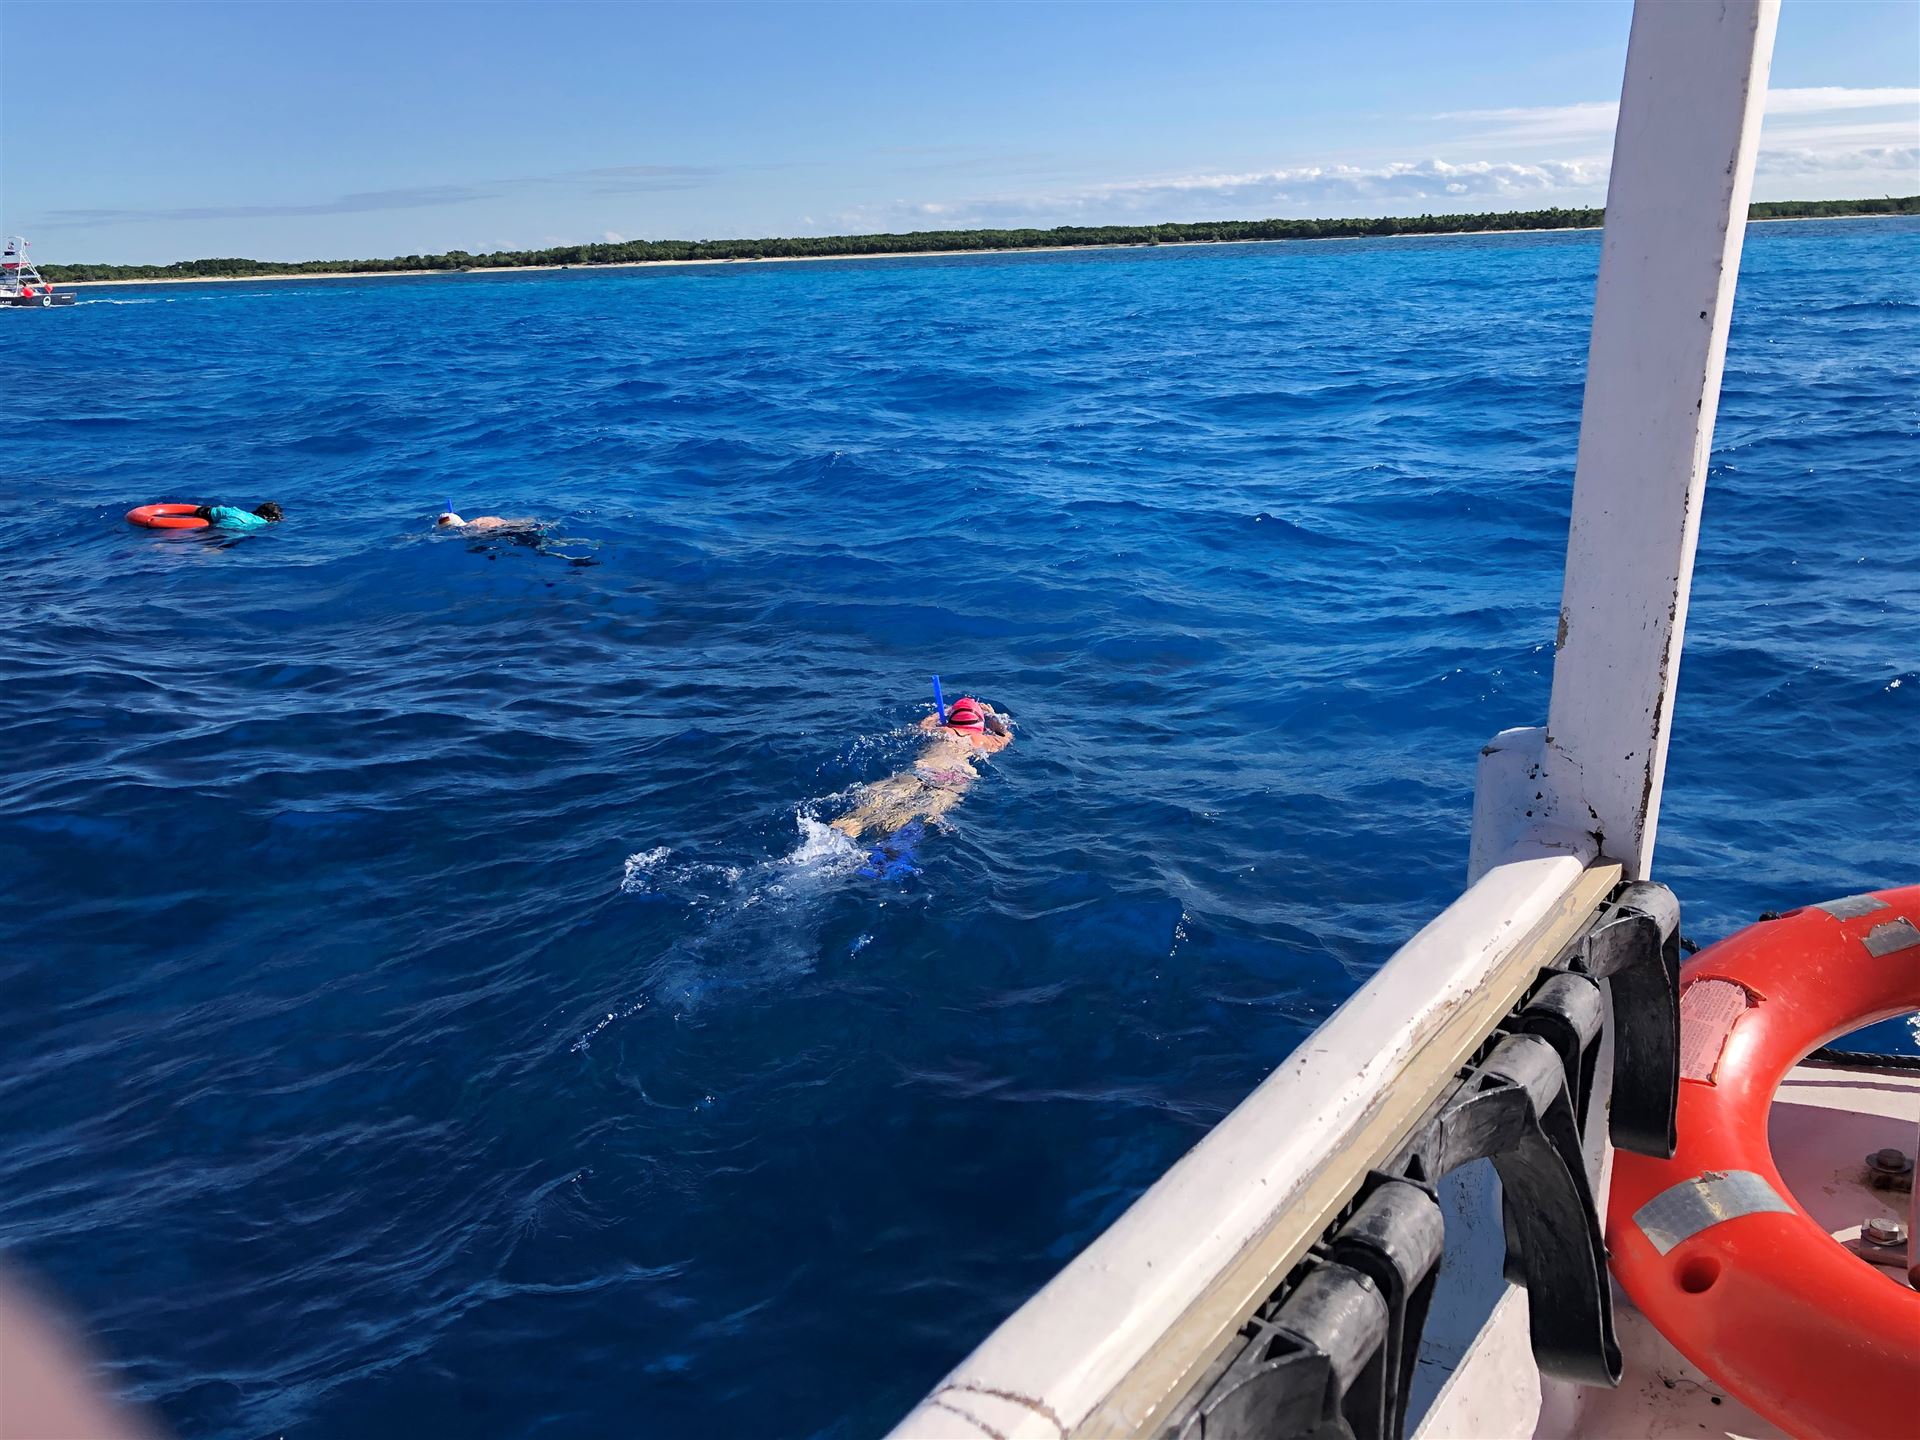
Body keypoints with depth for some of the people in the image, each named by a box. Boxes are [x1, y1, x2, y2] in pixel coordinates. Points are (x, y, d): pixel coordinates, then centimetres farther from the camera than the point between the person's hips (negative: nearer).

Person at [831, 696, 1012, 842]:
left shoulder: (942, 732, 33)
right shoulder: (985, 740, 32)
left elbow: (923, 725, 57)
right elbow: (1007, 736, 55)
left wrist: (943, 712, 71)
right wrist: (992, 716, 70)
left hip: (922, 769, 1)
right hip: (958, 776, -1)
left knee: (877, 797, -17)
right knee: (932, 808, -31)